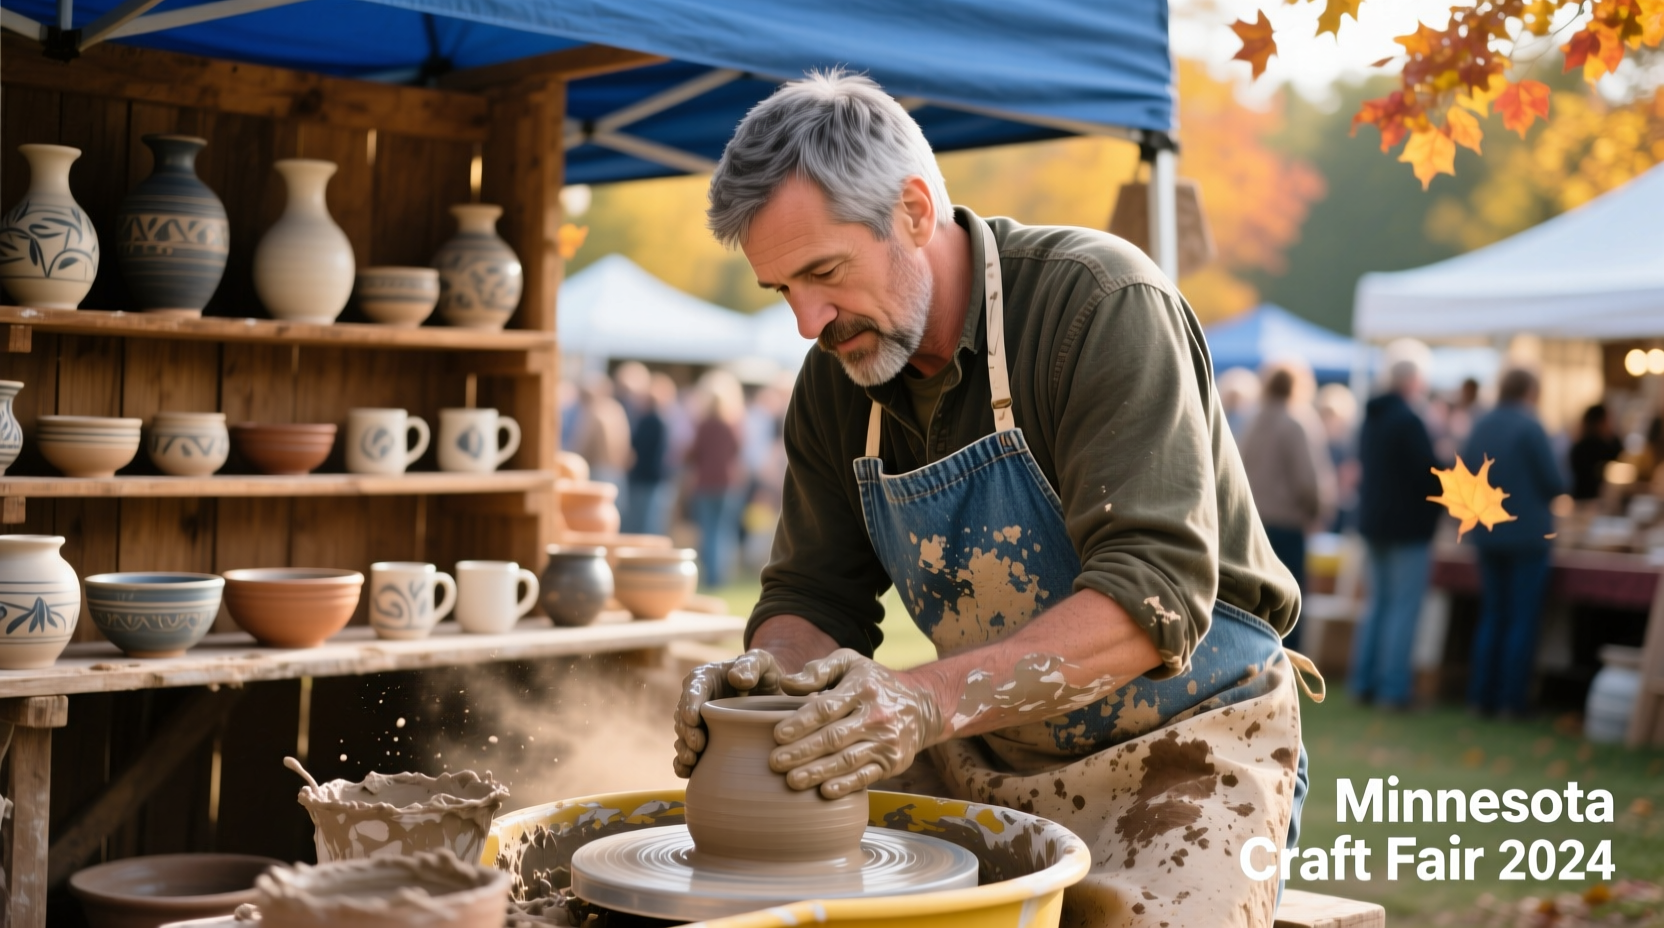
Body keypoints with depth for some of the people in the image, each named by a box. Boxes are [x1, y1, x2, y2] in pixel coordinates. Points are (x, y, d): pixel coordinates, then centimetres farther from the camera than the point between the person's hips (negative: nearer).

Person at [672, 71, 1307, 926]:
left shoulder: (1105, 307, -19)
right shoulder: (834, 382, 1)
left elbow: (1155, 592, -28)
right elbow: (810, 596, 6)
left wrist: (928, 698, -38)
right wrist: (768, 668, -18)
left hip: (1177, 746, -5)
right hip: (985, 757, 5)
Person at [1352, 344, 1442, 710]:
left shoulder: (1372, 418, 10)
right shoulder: (1409, 422, -18)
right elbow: (1428, 477, -17)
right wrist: (1433, 518, -4)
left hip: (1374, 523, 9)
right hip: (1408, 526, -9)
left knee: (1378, 602, 15)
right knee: (1404, 607, -4)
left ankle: (1363, 682, 16)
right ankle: (1392, 688, -5)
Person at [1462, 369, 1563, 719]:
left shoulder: (1480, 428, 4)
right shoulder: (1530, 428, -14)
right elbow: (1554, 484, -12)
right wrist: (1544, 494, 8)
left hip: (1487, 534, 6)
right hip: (1529, 534, -6)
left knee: (1492, 614, 13)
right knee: (1523, 619, 1)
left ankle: (1480, 694, 12)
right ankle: (1511, 699, 0)